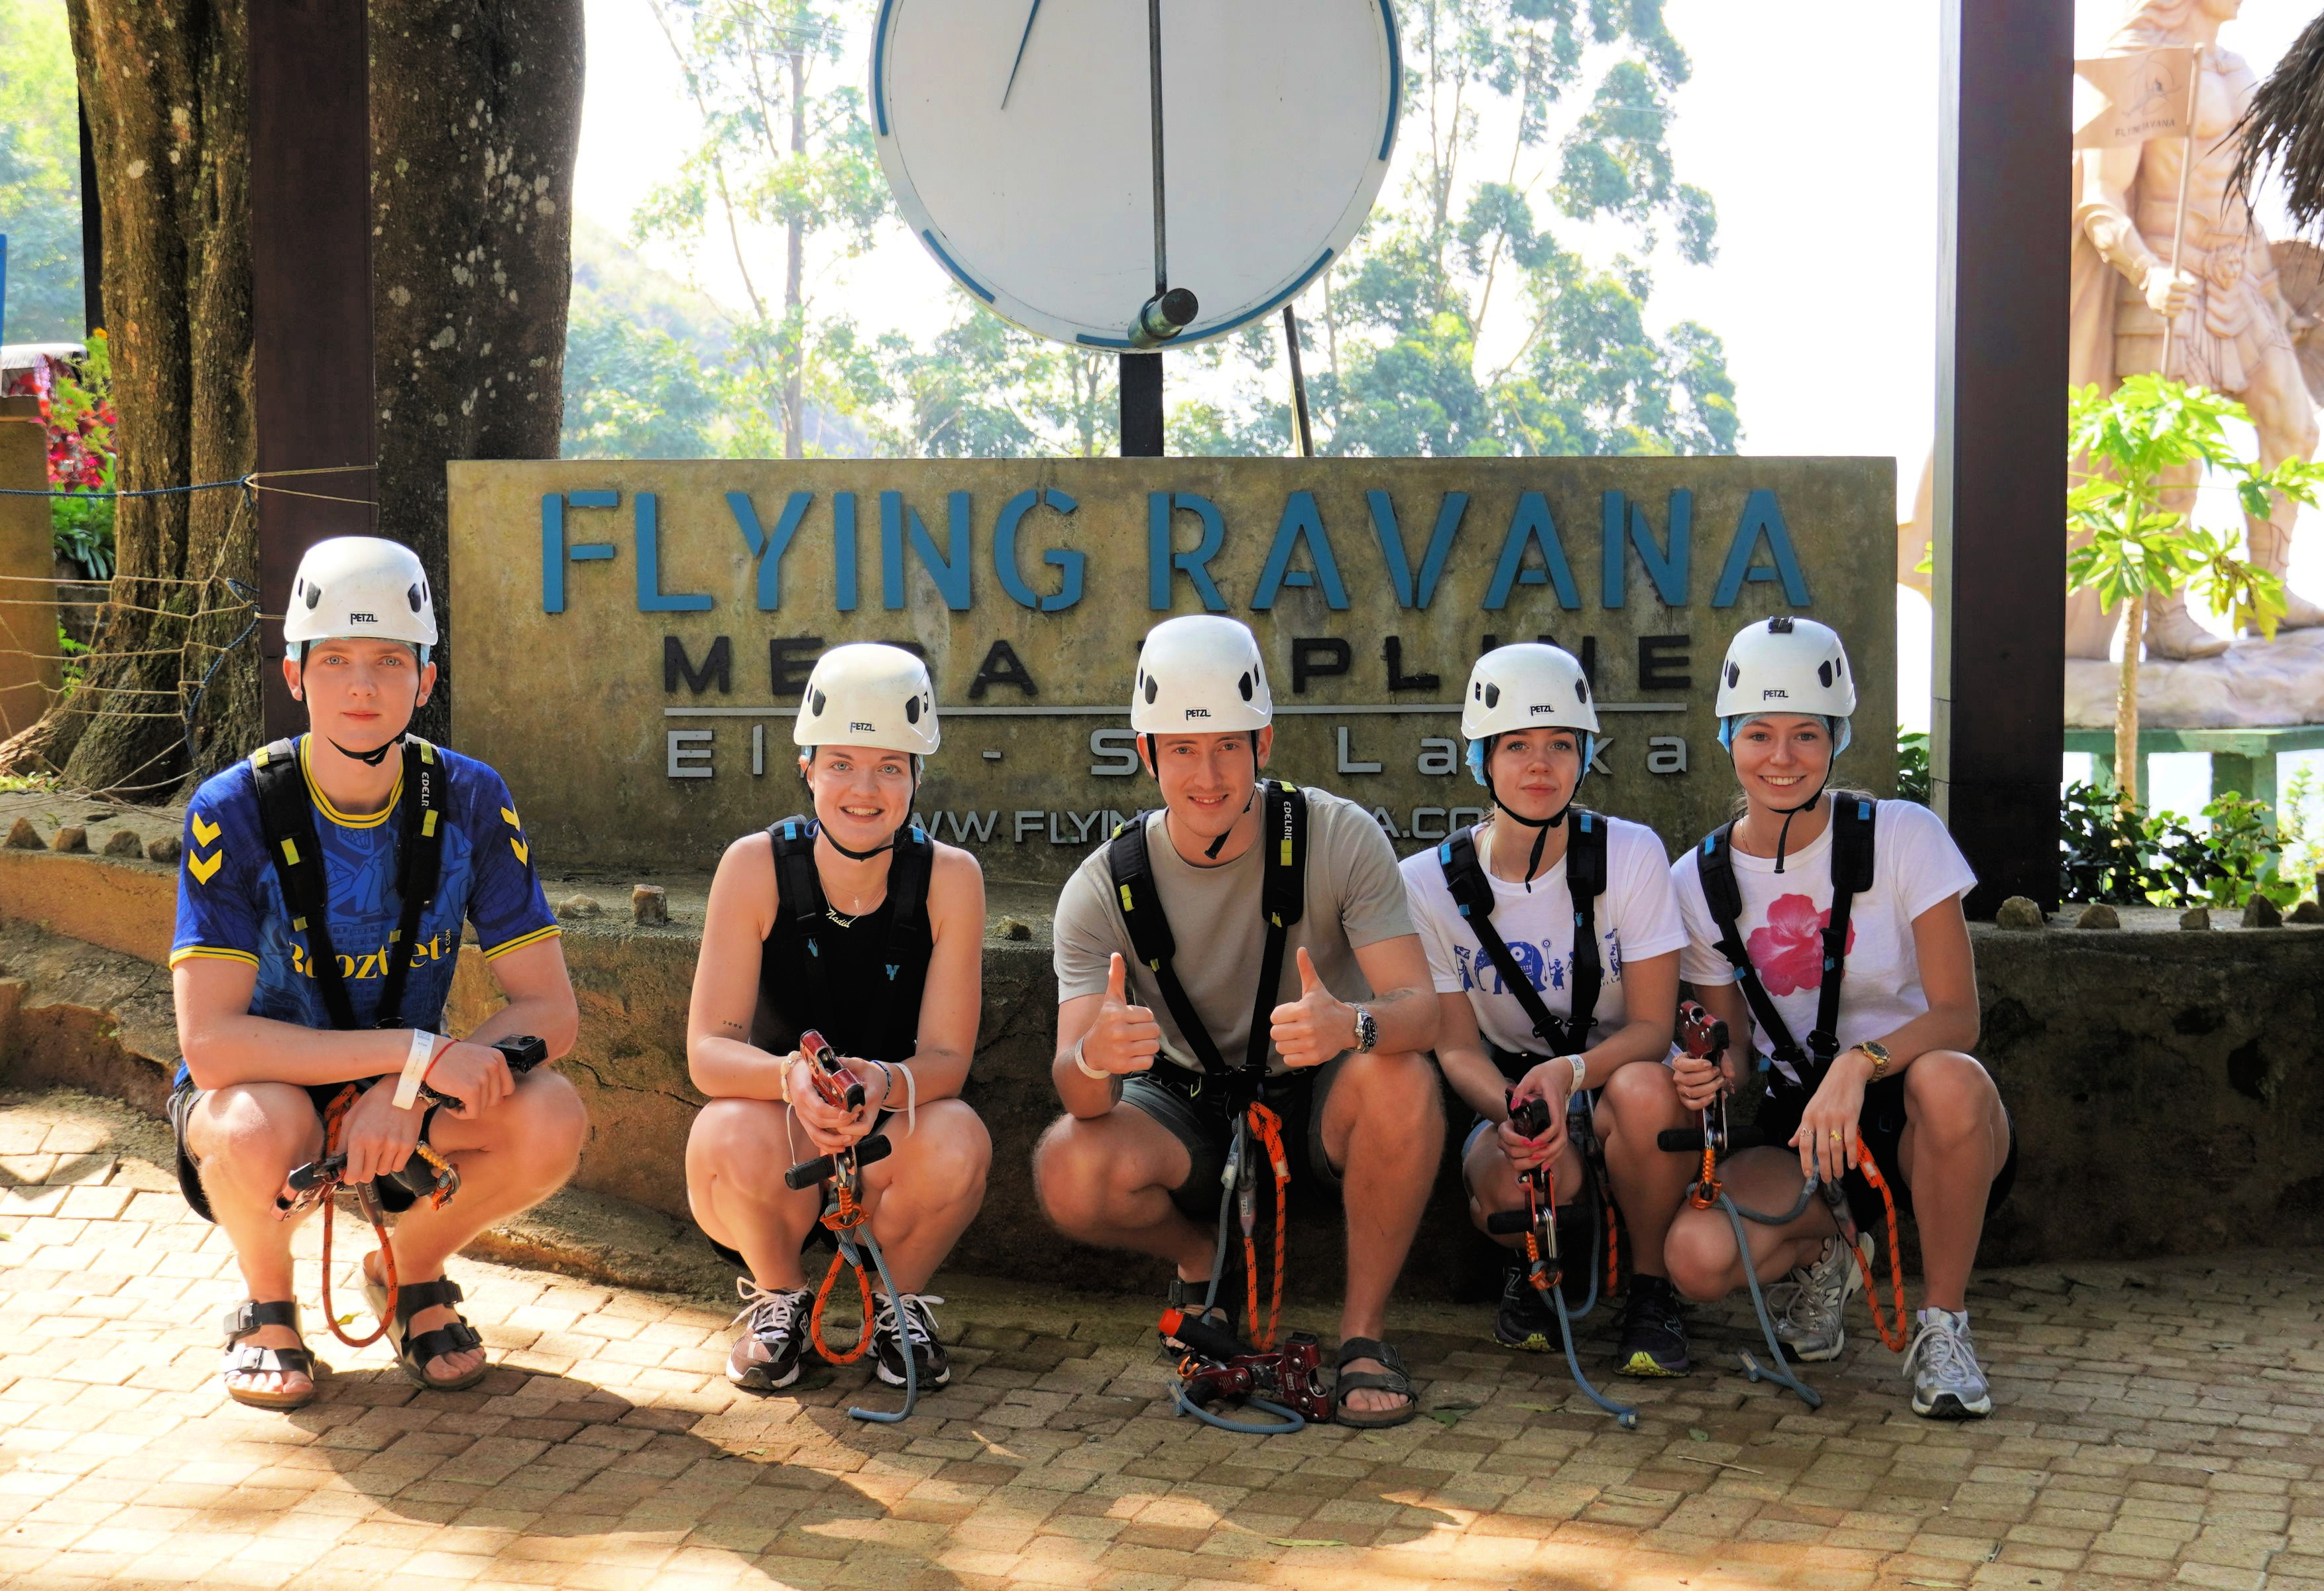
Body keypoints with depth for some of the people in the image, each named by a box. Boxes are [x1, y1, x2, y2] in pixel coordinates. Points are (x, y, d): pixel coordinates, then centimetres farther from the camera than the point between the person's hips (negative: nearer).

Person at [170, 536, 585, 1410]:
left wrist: (409, 1091, -29)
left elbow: (550, 1009, -13)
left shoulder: (470, 801, -12)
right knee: (265, 1130, -37)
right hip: (262, 1086, -2)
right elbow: (209, 1041, -28)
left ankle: (409, 1272, 5)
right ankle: (267, 1304, -2)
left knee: (551, 1122, -27)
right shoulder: (235, 811, -20)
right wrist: (418, 1050, -35)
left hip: (403, 1100, 2)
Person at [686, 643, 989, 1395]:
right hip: (781, 1144, 0)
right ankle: (780, 1296, 1)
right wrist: (792, 1078, -41)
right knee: (735, 1137, -34)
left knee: (958, 1143, -32)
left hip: (886, 1147, 1)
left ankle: (898, 1299, 3)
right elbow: (709, 1050, -18)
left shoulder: (949, 877, -11)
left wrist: (881, 1083, -39)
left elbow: (946, 1058, -15)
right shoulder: (756, 866, -13)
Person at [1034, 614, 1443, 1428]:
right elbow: (1078, 1090, -21)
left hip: (1318, 1098, -1)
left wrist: (1351, 1023, -49)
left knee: (1400, 1079, -35)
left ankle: (1364, 1330, -13)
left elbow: (1418, 1007, -24)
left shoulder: (1340, 838, -16)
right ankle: (1203, 1258, 7)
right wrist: (1092, 1059, -47)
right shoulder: (1104, 888, -14)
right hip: (1191, 1110, 1)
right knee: (1067, 1173, -29)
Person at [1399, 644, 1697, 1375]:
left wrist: (1570, 1071, -34)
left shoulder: (1631, 855, -10)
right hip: (1506, 1089, 0)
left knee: (1644, 1090, -38)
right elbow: (1456, 1046, -7)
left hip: (1613, 1073, 0)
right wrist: (1511, 1109, -30)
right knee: (1518, 1175, -36)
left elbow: (1652, 1026, -13)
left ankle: (1650, 1289, -10)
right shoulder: (1430, 884, -7)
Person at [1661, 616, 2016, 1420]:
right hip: (1803, 1129, 2)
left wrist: (1860, 1063, -34)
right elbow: (1731, 1043, 8)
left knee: (1948, 1081, -40)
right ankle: (1819, 1254, 10)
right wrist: (1714, 1074, -17)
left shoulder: (1903, 836, -9)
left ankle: (1943, 1326, -14)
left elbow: (1957, 1016, -15)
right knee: (1697, 1257, -28)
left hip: (1917, 1122, -2)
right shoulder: (1699, 881, 0)